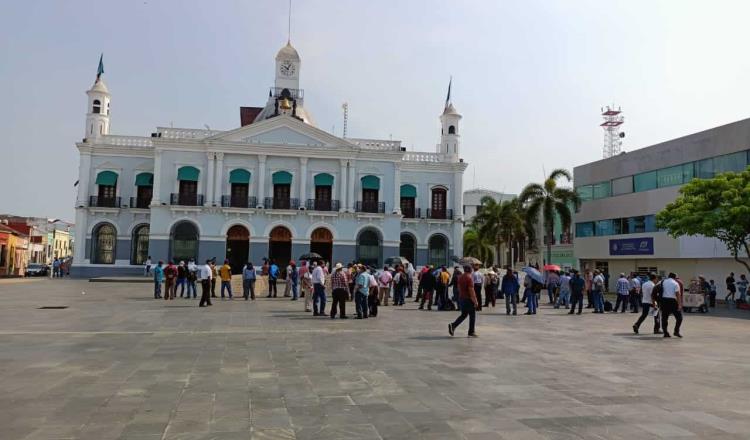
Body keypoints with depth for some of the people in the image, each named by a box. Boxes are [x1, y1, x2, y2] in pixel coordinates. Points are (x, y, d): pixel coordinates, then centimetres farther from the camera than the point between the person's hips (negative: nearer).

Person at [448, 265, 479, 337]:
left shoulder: (460, 277, 8)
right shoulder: (469, 278, -16)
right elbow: (471, 290, -20)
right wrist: (475, 301, -16)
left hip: (461, 298, 8)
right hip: (469, 299, -8)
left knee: (463, 315, 16)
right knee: (472, 315, 5)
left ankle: (453, 325, -1)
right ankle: (471, 332, 10)